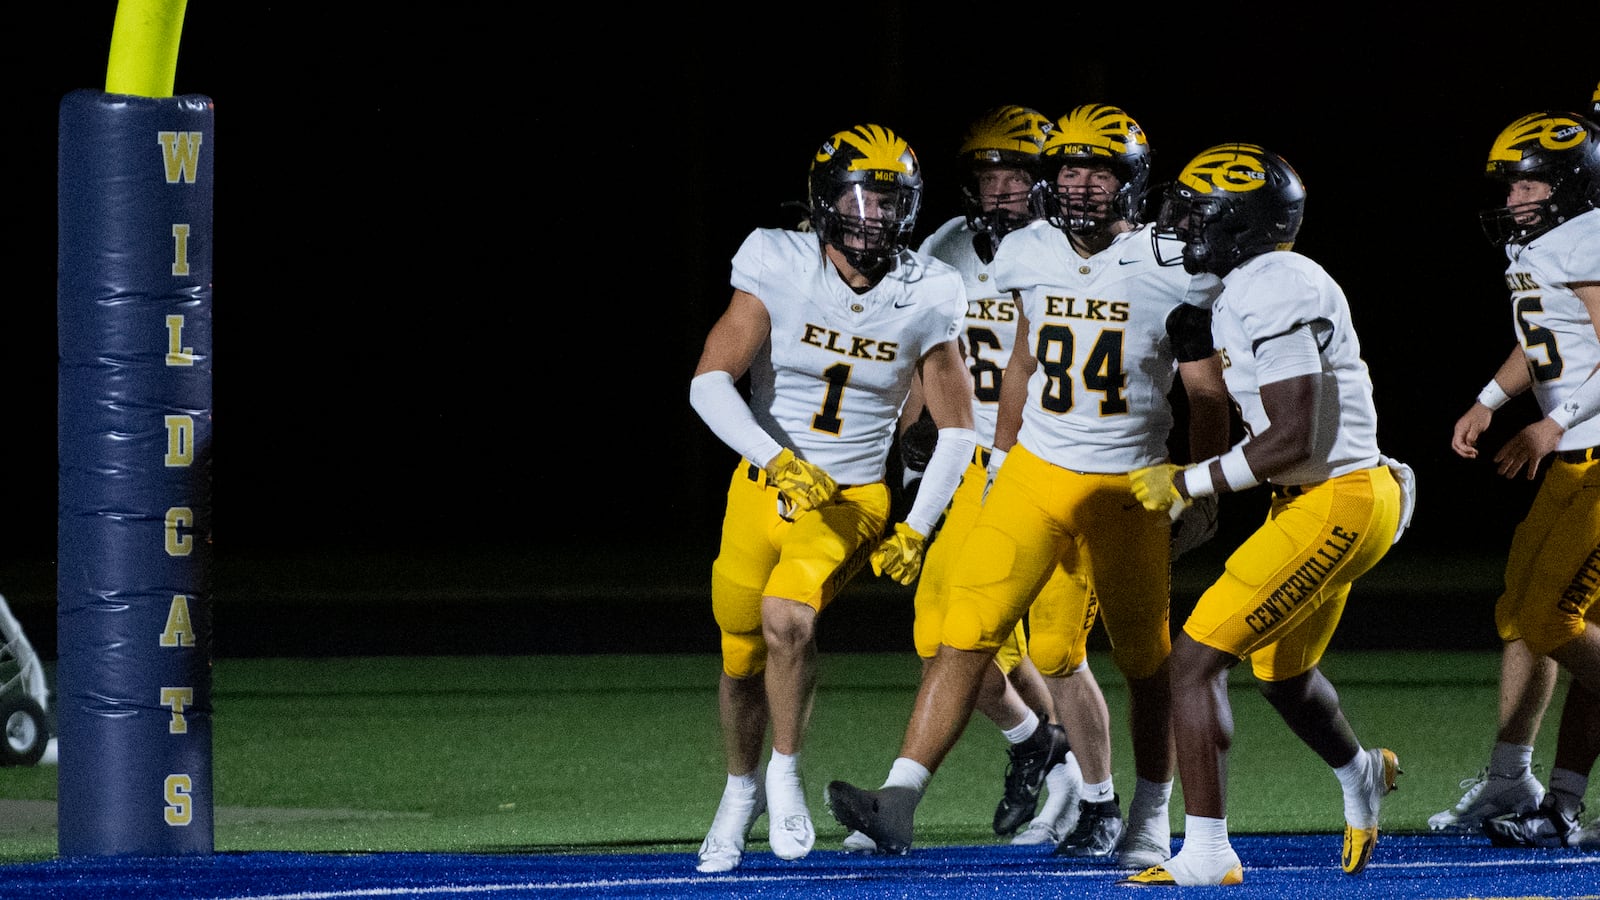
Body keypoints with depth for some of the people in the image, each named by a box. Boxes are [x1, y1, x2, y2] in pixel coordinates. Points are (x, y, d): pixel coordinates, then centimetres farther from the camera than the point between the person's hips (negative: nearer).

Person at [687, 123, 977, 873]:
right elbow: (710, 382, -19)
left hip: (852, 500, -1)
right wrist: (779, 463, -31)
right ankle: (741, 789, 39)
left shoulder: (922, 298, -9)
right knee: (743, 658, 10)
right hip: (765, 486, 1)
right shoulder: (779, 269, -13)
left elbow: (956, 425, 2)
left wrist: (916, 530, -5)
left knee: (788, 616, -27)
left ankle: (786, 775, -6)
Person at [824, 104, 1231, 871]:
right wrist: (1000, 460, 19)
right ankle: (899, 802, -17)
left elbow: (1207, 394, -2)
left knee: (1146, 659, 11)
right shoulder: (1030, 258, 1)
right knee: (967, 633, -11)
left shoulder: (1168, 272, -10)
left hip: (1127, 490, -2)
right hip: (1035, 478, 2)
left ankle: (1150, 824, 28)